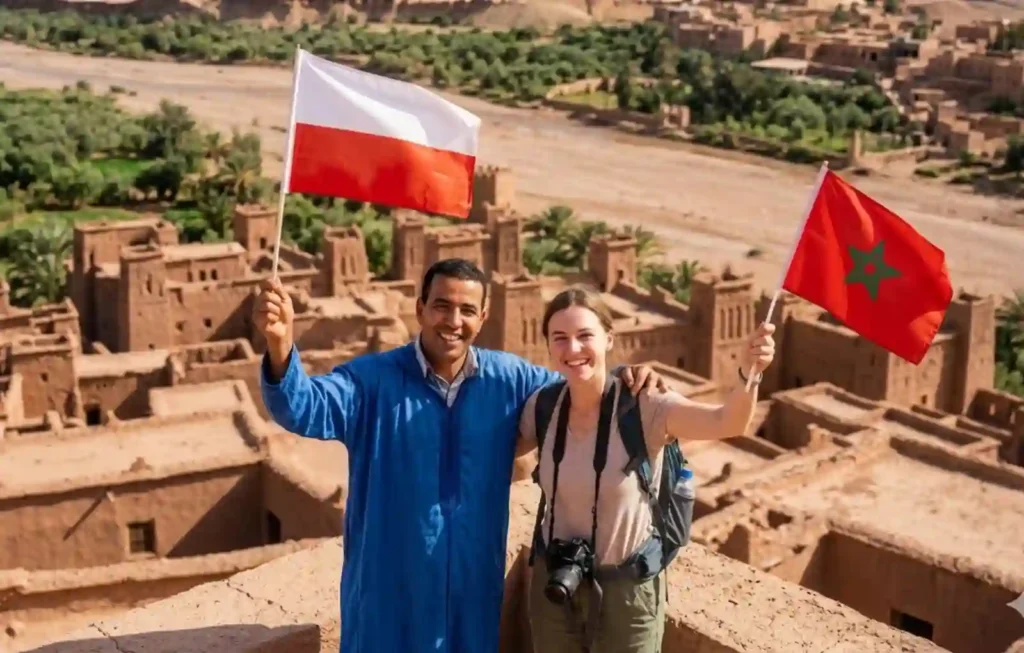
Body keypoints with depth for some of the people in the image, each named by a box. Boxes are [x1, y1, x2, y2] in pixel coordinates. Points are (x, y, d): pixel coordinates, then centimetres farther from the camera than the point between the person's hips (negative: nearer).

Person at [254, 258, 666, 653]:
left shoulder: (509, 379, 1)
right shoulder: (374, 379, -11)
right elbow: (307, 408, -26)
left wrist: (623, 380, -8)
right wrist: (281, 346, -46)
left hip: (473, 585, 3)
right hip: (388, 588, -3)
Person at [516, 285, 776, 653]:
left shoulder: (643, 406, -21)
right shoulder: (542, 406, -8)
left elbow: (727, 423, -37)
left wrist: (748, 373, -55)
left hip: (627, 589, -3)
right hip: (554, 584, 4)